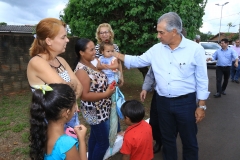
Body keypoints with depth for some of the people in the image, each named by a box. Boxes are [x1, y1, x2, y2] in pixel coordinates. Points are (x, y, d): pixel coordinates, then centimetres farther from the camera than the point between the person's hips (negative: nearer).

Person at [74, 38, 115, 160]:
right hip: (95, 112, -9)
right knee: (103, 142, 6)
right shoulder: (81, 71, -24)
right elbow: (85, 95, -25)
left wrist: (108, 87, 0)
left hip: (99, 110, 9)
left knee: (95, 138, 24)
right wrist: (106, 94, -24)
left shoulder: (91, 64, 3)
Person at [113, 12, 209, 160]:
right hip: (163, 102, 4)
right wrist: (117, 55, 6)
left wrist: (201, 106, -6)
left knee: (189, 141, 14)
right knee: (167, 138, 21)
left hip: (186, 102, -3)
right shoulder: (156, 49, -1)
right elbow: (137, 61, 10)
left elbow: (202, 80, -7)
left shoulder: (195, 49, -11)